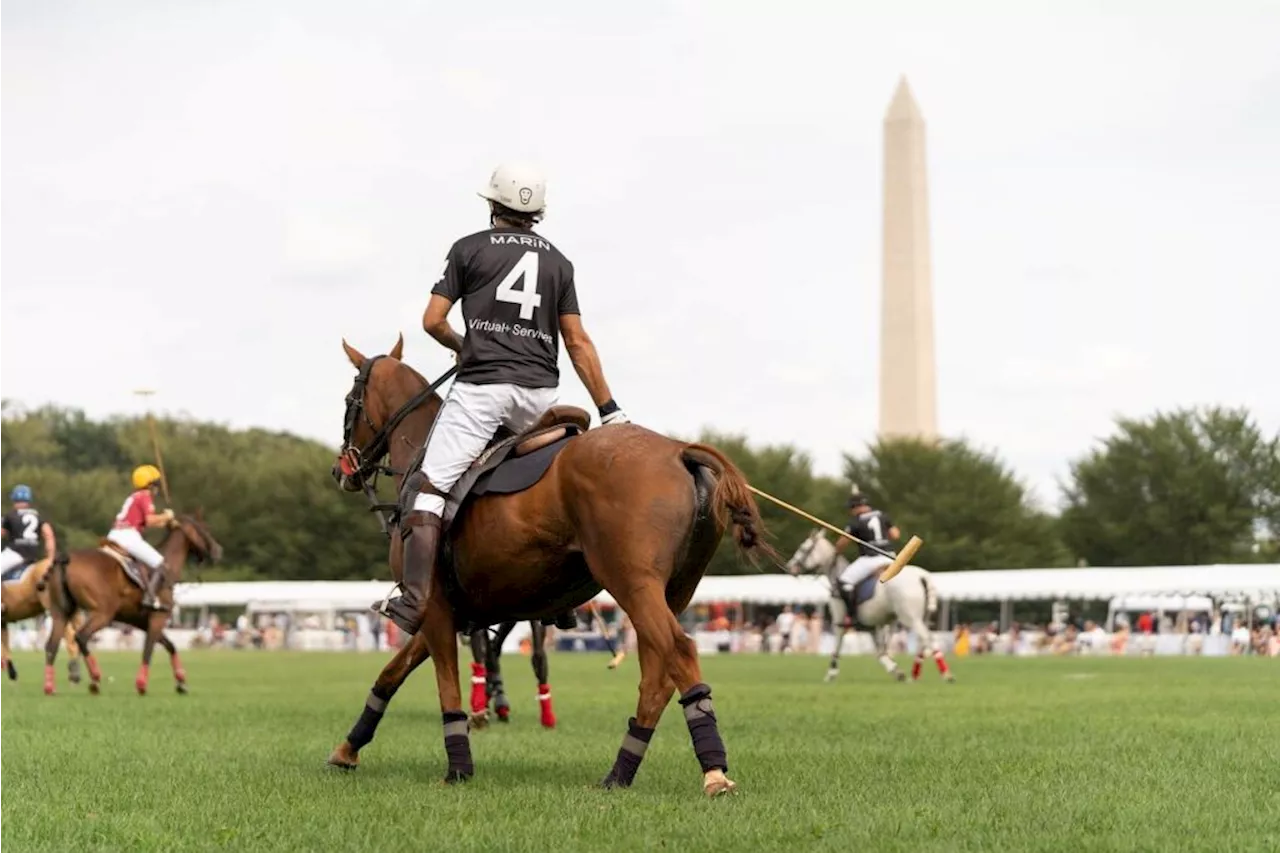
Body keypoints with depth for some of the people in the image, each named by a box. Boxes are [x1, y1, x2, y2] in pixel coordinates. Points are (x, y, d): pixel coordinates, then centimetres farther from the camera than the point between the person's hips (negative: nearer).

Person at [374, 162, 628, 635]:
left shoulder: (469, 249, 5)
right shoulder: (558, 262, 14)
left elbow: (433, 321, 2)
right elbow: (578, 343, 8)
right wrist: (609, 409, 9)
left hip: (480, 386, -4)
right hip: (540, 392, 4)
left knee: (431, 488, -5)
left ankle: (413, 600, -17)